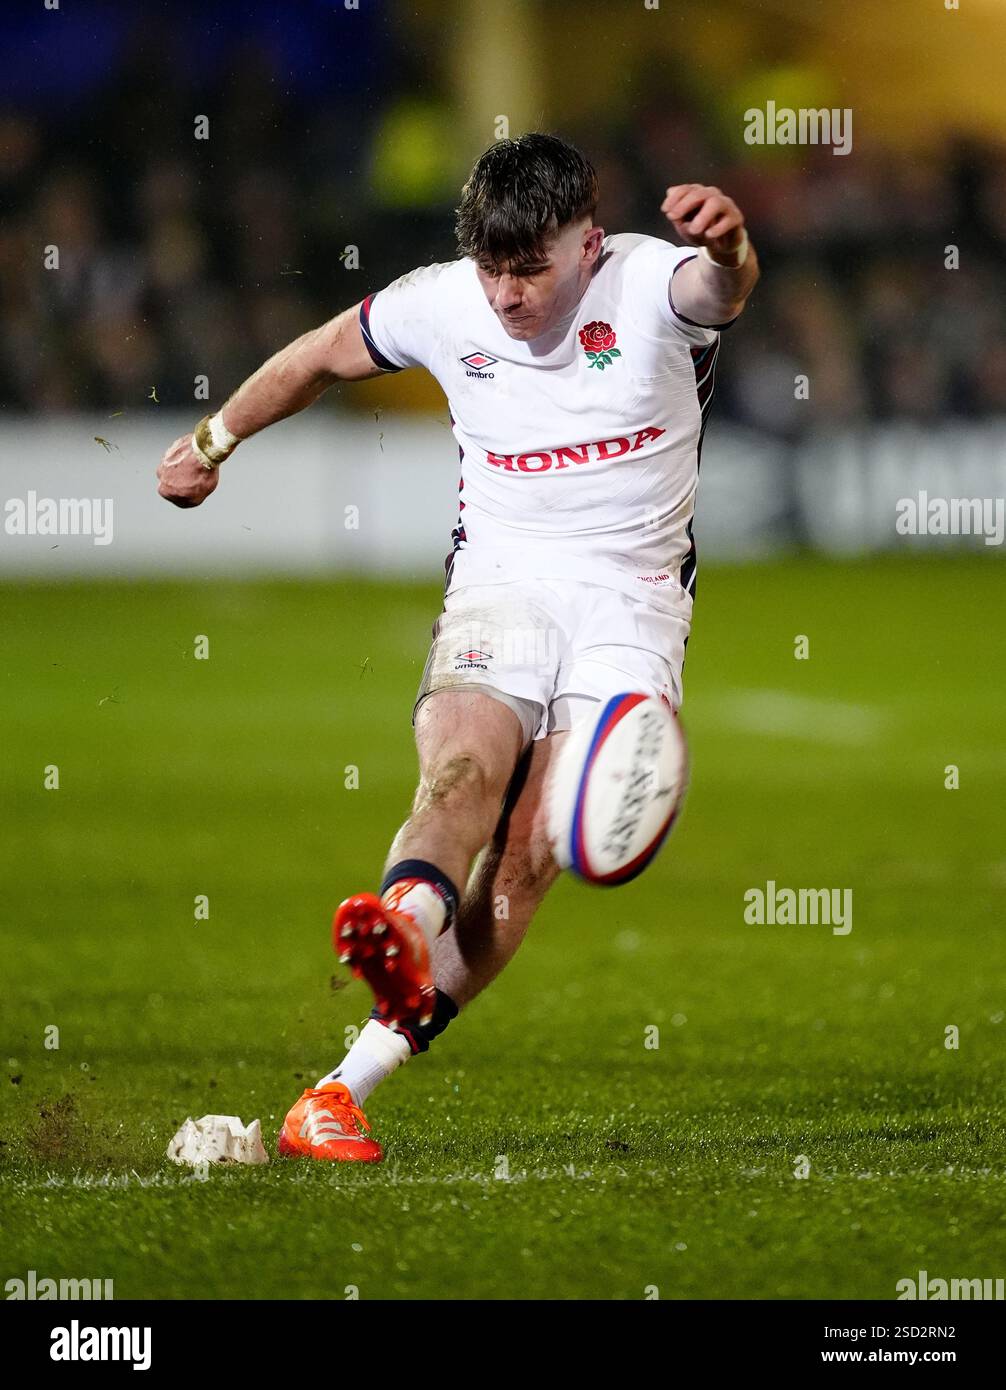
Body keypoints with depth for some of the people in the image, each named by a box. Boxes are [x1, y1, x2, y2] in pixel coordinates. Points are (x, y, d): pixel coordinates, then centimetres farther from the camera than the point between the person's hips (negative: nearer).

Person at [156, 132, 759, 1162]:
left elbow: (720, 290, -34)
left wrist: (726, 247, -59)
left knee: (532, 853, -18)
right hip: (496, 585, 2)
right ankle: (407, 923, -63)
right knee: (466, 763, -30)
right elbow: (320, 356, 22)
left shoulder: (647, 286, -9)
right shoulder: (441, 305, 2)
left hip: (629, 600, -2)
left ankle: (350, 1084, -21)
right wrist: (214, 438, 31)